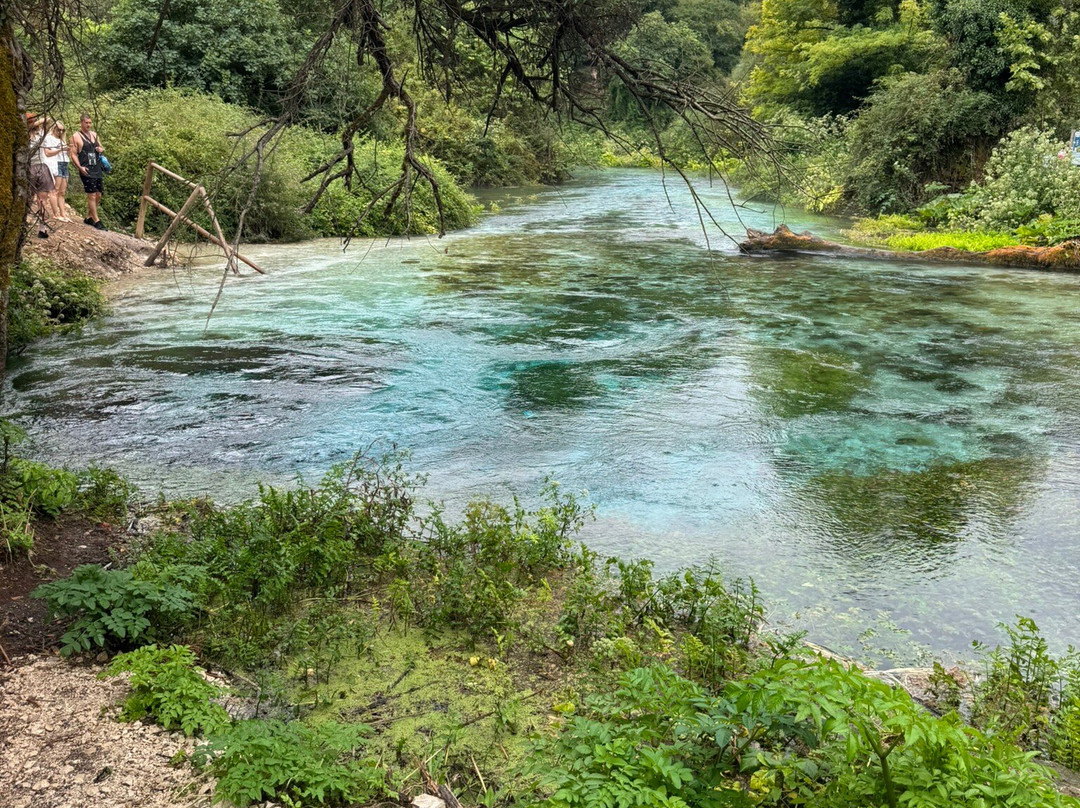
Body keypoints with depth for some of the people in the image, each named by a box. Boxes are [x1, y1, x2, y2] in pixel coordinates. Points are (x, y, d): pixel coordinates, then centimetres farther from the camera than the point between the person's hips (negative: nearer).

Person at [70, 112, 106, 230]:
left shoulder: (94, 134, 14)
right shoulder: (76, 137, -3)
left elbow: (102, 148, 25)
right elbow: (73, 154, -7)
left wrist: (101, 149, 0)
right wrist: (80, 167, -20)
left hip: (97, 169, 6)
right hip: (86, 170, -6)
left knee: (98, 195, 9)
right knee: (91, 195, -7)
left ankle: (88, 217, 23)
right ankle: (96, 221, -3)